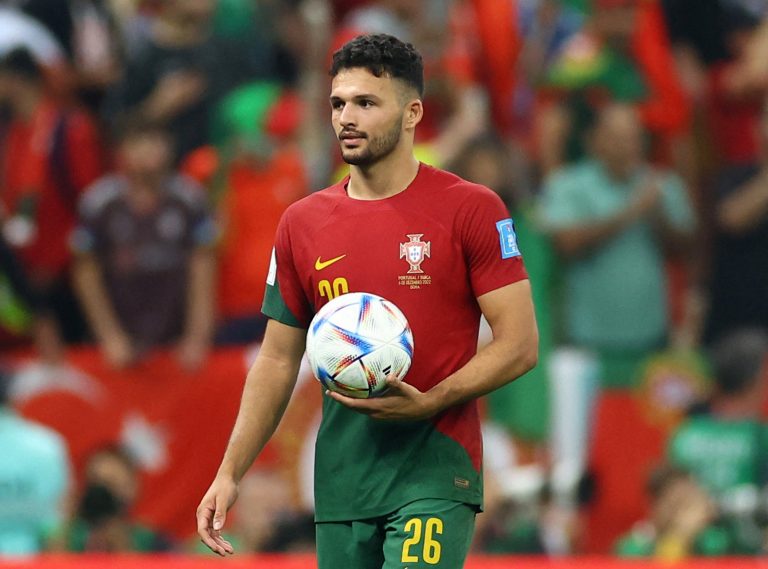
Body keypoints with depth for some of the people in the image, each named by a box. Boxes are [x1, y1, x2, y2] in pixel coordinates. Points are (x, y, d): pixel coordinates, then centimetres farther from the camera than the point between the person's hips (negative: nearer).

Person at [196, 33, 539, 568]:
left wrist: (427, 403, -19)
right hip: (341, 480, 5)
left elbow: (519, 344, -6)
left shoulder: (472, 208, -4)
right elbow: (278, 359, 15)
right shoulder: (302, 223, 10)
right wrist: (230, 474, 7)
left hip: (434, 472, -5)